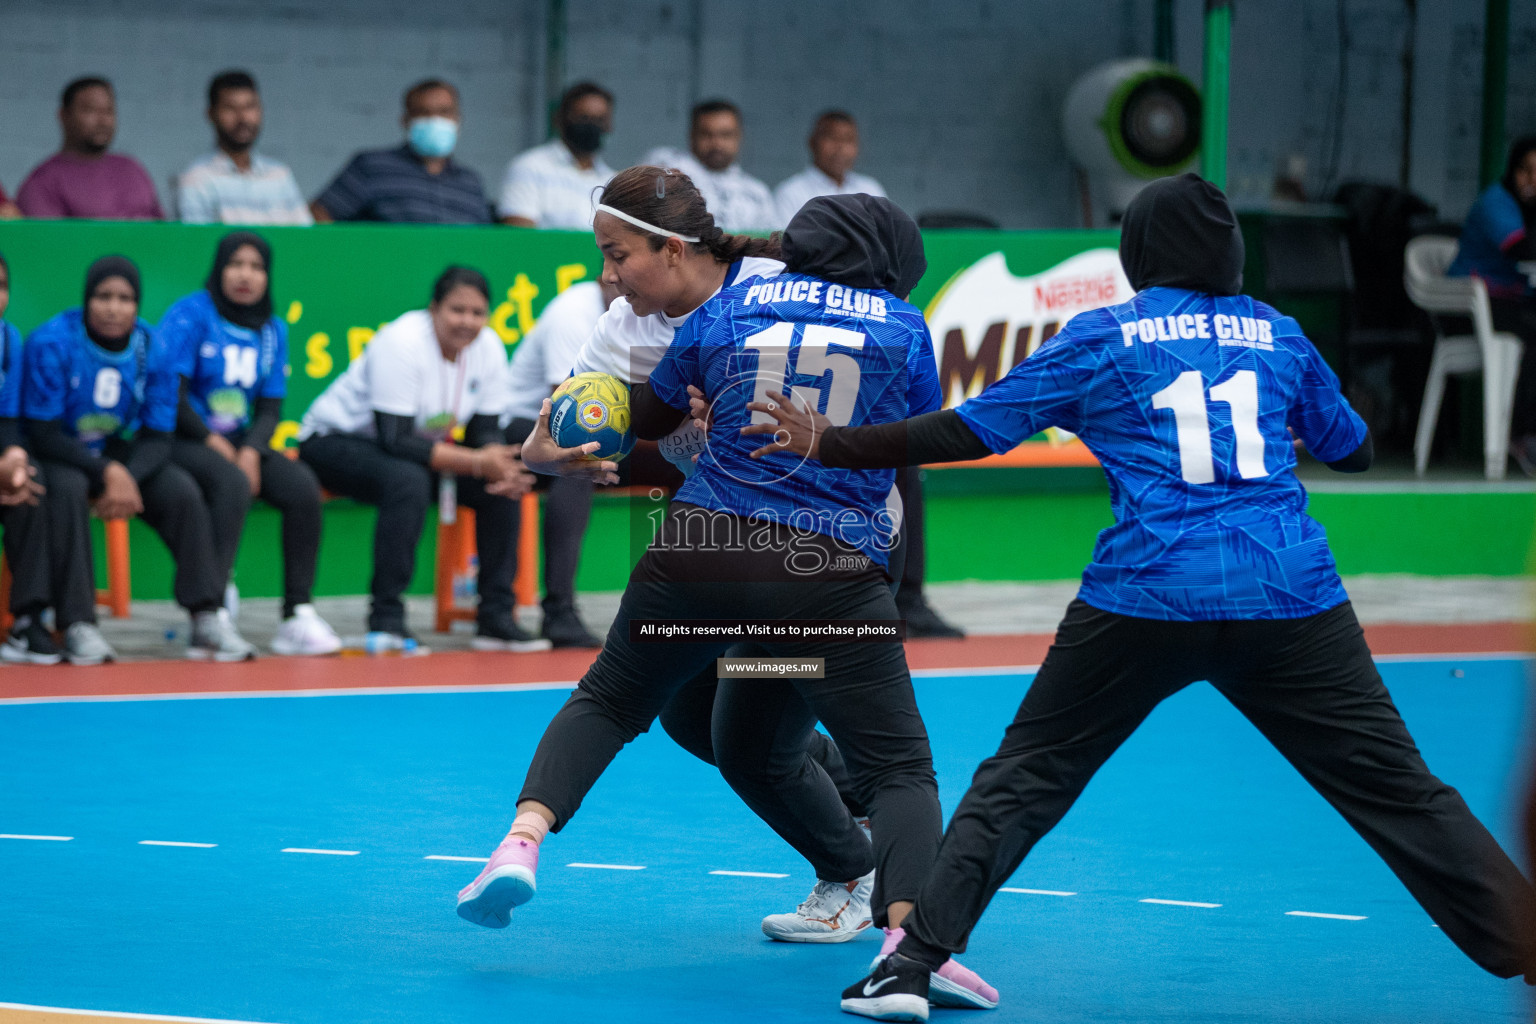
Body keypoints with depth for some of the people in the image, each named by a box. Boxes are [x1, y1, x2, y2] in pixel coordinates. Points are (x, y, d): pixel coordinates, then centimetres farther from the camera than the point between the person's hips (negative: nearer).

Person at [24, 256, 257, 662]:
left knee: (183, 491, -18)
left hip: (121, 454, 4)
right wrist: (108, 473, -28)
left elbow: (158, 438, -3)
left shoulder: (153, 351, -5)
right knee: (68, 489, -36)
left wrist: (127, 477, -24)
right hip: (59, 456, -4)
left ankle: (207, 618, -17)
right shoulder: (52, 343, -18)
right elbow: (43, 432, -18)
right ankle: (77, 625, -37)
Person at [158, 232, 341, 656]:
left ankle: (298, 616, -18)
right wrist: (215, 443, -14)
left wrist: (251, 451, -10)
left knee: (302, 486, -19)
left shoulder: (273, 330, 11)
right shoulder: (190, 315, -6)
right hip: (183, 441, -6)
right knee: (231, 483, -35)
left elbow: (271, 407, 9)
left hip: (240, 442, 6)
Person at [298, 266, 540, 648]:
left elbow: (484, 433, -2)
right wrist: (476, 462, -37)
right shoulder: (401, 343, -28)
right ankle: (385, 619, -32)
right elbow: (394, 440, -33)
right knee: (408, 481, -38)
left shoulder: (488, 348, -6)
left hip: (419, 447, 8)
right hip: (336, 440, -7)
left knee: (504, 486, -11)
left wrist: (503, 469, -26)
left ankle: (496, 618, -6)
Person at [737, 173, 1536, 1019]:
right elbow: (1353, 449, 28)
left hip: (1147, 597, -1)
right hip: (1292, 595, 1)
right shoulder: (1277, 333, 14)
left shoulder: (1100, 338, 8)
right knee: (1398, 790, 6)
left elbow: (967, 432, 6)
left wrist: (827, 446, 15)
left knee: (1023, 780, 11)